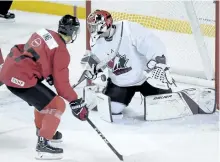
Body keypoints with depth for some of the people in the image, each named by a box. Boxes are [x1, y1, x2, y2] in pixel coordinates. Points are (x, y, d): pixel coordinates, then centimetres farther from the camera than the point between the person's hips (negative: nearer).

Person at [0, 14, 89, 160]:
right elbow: (61, 82, -8)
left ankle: (43, 129, 49)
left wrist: (49, 75, 27)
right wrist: (75, 101, 1)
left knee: (44, 98, 31)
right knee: (57, 105, -2)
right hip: (21, 79, -9)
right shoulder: (61, 51, -10)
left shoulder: (44, 33, 12)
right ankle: (43, 144, -5)